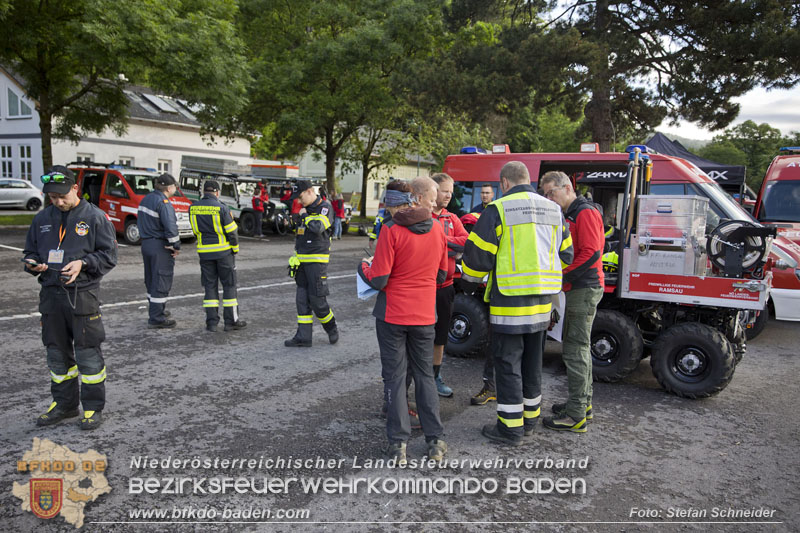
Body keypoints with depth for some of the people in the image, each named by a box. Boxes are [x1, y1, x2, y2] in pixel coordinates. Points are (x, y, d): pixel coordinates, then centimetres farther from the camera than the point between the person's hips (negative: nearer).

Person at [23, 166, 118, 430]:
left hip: (82, 293, -5)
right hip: (51, 293, 5)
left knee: (88, 351, -1)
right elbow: (30, 251, 19)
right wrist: (33, 264, -3)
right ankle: (64, 403, 28)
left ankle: (93, 407, 11)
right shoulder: (42, 219, 11)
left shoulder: (95, 217, -3)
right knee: (57, 351, 13)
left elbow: (109, 255, -2)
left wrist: (82, 264, -17)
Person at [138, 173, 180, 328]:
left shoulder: (146, 199, 11)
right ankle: (156, 318, 0)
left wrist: (145, 236, 17)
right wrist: (176, 246, -15)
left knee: (151, 280, 19)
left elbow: (141, 221, 17)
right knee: (161, 282, -3)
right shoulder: (164, 203, -18)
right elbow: (170, 226, -24)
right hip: (160, 247, -9)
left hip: (146, 244, 9)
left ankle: (157, 310, 33)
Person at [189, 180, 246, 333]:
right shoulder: (221, 208, -12)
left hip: (204, 252, 4)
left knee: (210, 286, 10)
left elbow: (196, 230, 9)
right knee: (229, 285, 5)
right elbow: (231, 232, -10)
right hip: (223, 251, -4)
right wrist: (235, 249, 3)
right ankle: (231, 321, 8)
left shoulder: (193, 208, 3)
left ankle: (211, 322, 9)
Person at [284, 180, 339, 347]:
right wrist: (296, 256, 22)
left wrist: (304, 216, -10)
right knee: (302, 299, 6)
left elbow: (317, 228, -27)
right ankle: (303, 336, 11)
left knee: (317, 299, -6)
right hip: (302, 260, 8)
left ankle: (332, 328, 16)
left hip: (317, 260, -8)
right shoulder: (307, 209, 16)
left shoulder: (325, 207, -9)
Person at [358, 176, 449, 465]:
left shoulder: (391, 230, -15)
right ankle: (435, 441, 17)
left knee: (394, 376, 6)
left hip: (393, 314, -3)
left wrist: (363, 266, 5)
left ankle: (398, 444, 10)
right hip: (425, 315, 4)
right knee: (425, 374, 15)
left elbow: (378, 280, -16)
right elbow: (441, 276, 9)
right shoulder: (438, 231, -1)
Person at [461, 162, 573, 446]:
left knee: (508, 362, 3)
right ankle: (529, 418, 31)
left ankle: (510, 428, 10)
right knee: (532, 361, 18)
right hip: (542, 303, 7)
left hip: (509, 300, -6)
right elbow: (565, 255, 15)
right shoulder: (553, 211, 10)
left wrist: (469, 281, 10)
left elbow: (478, 254, -9)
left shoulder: (498, 210, -10)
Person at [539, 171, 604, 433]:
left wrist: (562, 275, -20)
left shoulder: (586, 213, -12)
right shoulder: (568, 215, 19)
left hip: (584, 290, -11)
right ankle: (583, 403, 29)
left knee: (575, 350, -9)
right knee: (578, 347, 17)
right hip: (577, 290, 11)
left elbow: (591, 253, -21)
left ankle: (576, 416, -4)